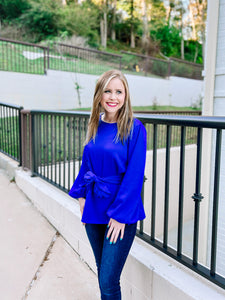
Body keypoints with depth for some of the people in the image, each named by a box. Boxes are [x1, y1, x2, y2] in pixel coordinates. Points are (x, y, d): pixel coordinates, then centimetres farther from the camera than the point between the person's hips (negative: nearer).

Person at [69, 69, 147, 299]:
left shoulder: (134, 128, -14)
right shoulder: (95, 126, 3)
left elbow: (134, 175, -15)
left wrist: (120, 214, -16)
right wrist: (81, 195, 7)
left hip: (121, 213, -5)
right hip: (94, 209, 6)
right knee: (102, 270, 22)